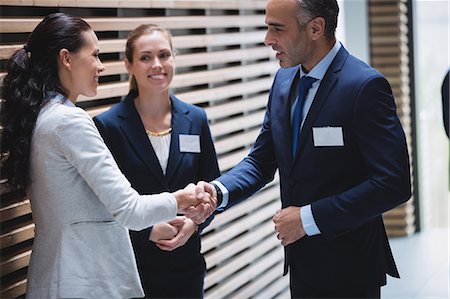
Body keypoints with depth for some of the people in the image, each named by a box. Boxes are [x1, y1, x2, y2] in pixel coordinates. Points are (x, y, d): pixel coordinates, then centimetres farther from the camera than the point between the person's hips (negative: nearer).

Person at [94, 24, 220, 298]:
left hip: (187, 263, 4)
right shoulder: (108, 125, -7)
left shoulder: (196, 119, 5)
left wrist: (193, 223, -9)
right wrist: (148, 231, -17)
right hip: (132, 267, -3)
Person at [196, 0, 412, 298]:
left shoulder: (365, 85, -18)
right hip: (301, 262, 7)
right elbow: (262, 159, 10)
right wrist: (219, 191, -10)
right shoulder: (284, 80, 6)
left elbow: (393, 183, -21)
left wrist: (310, 218, -20)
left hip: (347, 269, -7)